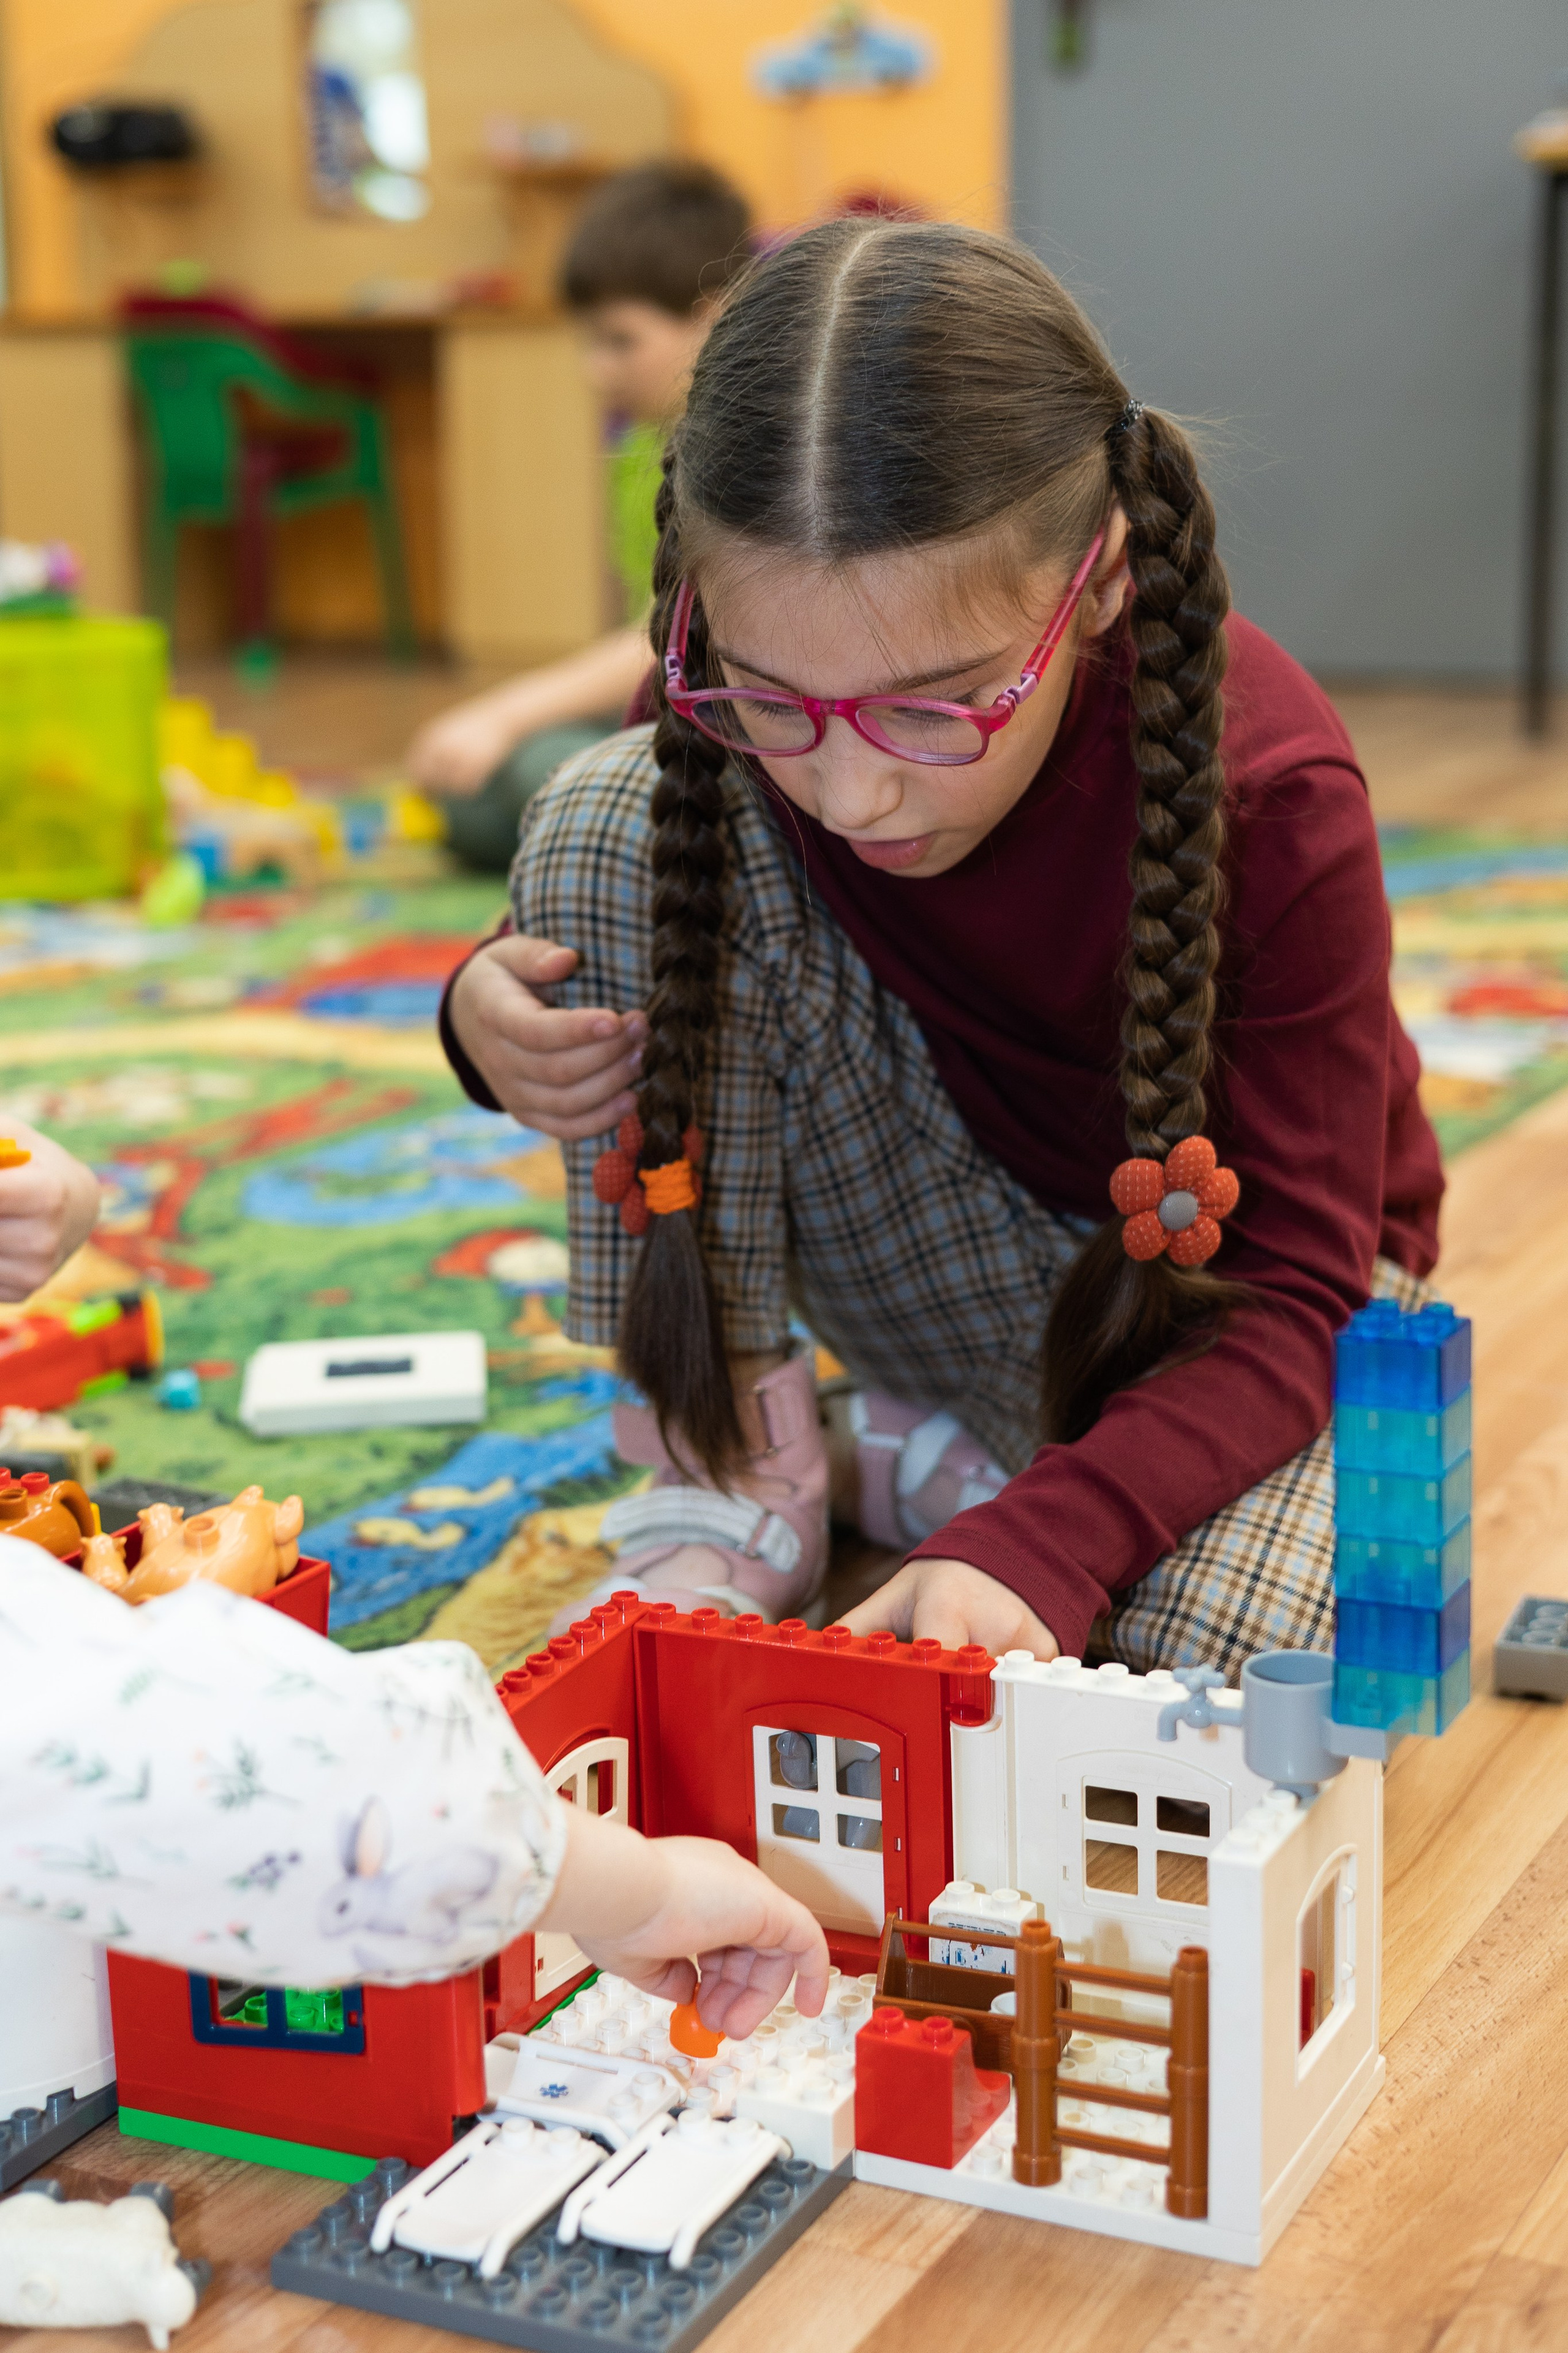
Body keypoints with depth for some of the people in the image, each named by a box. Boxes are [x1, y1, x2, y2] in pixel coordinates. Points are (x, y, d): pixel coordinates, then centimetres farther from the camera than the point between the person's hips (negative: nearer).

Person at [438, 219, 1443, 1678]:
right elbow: (628, 961, 1)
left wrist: (1036, 1545, -43)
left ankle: (932, 1463, 1)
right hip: (961, 1249, 2)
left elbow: (1292, 1292, -26)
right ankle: (732, 1468, -11)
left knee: (1227, 1652, -35)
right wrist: (502, 1020, -24)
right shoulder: (754, 704, -21)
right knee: (615, 819, -22)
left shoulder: (1269, 796, -30)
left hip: (1224, 1262, -2)